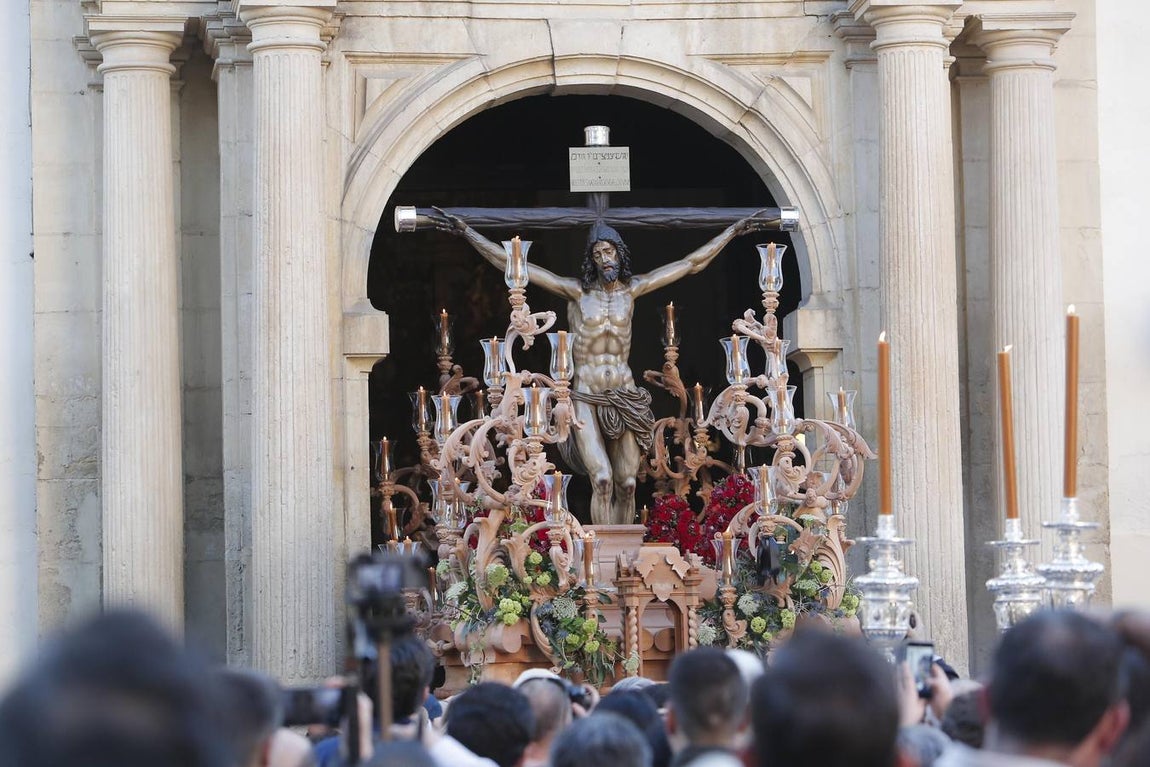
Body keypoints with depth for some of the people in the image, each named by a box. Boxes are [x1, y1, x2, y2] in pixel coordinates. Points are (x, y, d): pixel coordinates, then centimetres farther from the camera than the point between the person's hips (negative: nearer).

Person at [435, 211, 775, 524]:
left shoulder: (631, 289, 6)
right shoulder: (577, 291, -1)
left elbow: (691, 264, 14)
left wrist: (734, 231, 16)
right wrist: (467, 233, -10)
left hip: (624, 396, 3)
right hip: (586, 397, -3)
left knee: (627, 484, -1)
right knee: (602, 479, -18)